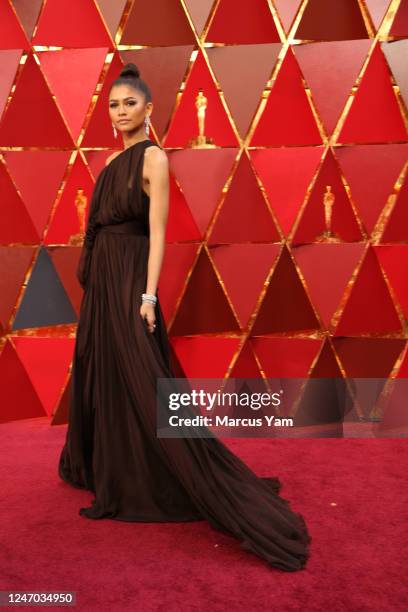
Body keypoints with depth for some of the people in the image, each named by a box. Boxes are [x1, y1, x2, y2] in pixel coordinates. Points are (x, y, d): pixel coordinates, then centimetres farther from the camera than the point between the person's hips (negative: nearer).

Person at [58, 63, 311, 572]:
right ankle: (110, 475, 33)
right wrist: (94, 278, 18)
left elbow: (157, 231, -17)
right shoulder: (114, 160, 16)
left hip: (128, 277, -9)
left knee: (145, 385, -9)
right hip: (101, 279, 9)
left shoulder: (153, 157, -9)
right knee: (100, 376, 16)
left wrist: (149, 295, -23)